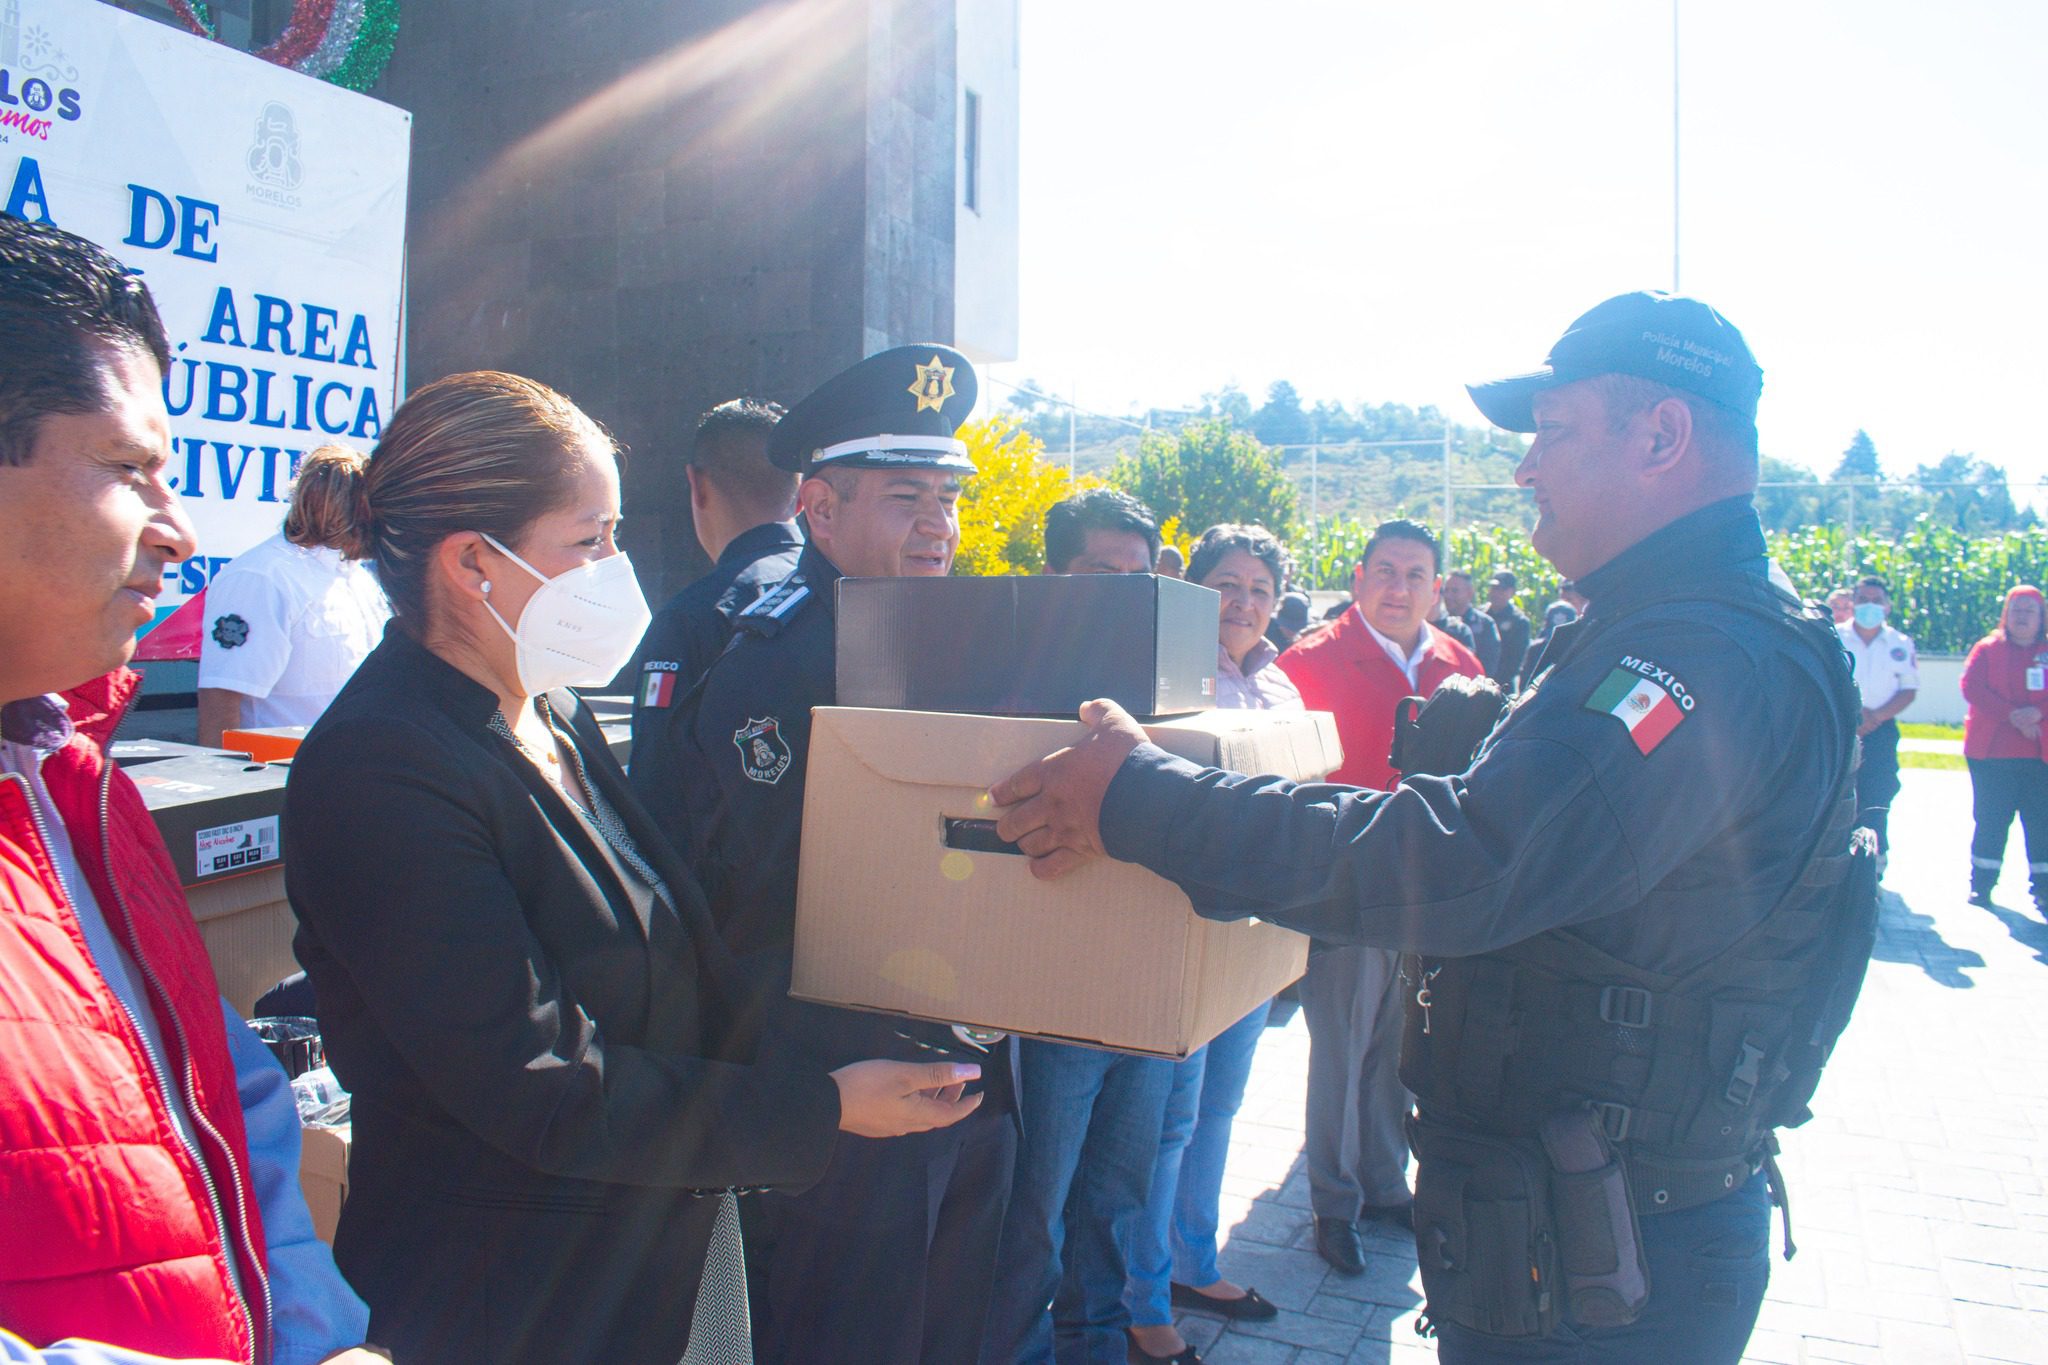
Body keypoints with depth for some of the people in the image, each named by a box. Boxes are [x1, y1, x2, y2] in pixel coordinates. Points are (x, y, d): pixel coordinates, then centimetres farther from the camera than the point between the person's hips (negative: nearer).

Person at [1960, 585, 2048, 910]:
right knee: (1991, 819, 3)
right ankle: (1981, 884, 10)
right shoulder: (1987, 648, 6)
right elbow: (1971, 688, -6)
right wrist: (2012, 715, -15)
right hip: (1991, 751, -1)